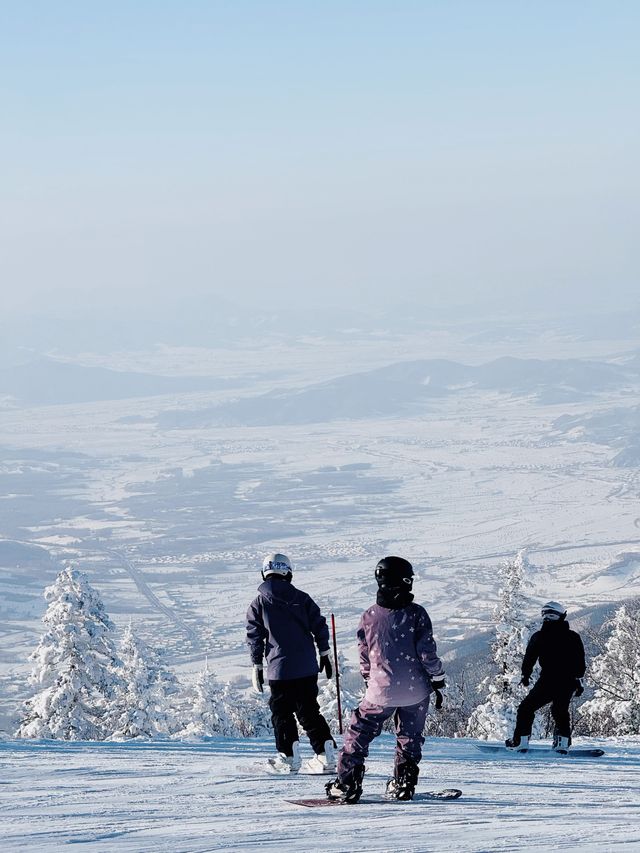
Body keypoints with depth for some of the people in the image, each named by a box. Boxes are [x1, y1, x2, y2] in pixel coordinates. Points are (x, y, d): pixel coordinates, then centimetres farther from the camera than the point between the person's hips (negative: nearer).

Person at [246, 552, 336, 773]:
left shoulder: (258, 603, -2)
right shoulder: (302, 599, 3)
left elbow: (255, 637, -2)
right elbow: (319, 626, 4)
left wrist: (257, 666, 4)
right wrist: (324, 655, 14)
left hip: (279, 668, -3)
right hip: (307, 667, 3)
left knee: (281, 713, 10)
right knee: (309, 711, 9)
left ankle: (289, 757, 7)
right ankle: (326, 755, 1)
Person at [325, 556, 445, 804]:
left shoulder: (369, 616, -4)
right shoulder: (416, 613, -10)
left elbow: (364, 656, 6)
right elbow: (428, 653, -9)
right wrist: (438, 681, 3)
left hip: (381, 691, 0)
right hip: (415, 689, 0)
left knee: (358, 735, 11)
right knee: (410, 737, 17)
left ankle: (347, 785, 6)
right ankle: (403, 785, 16)